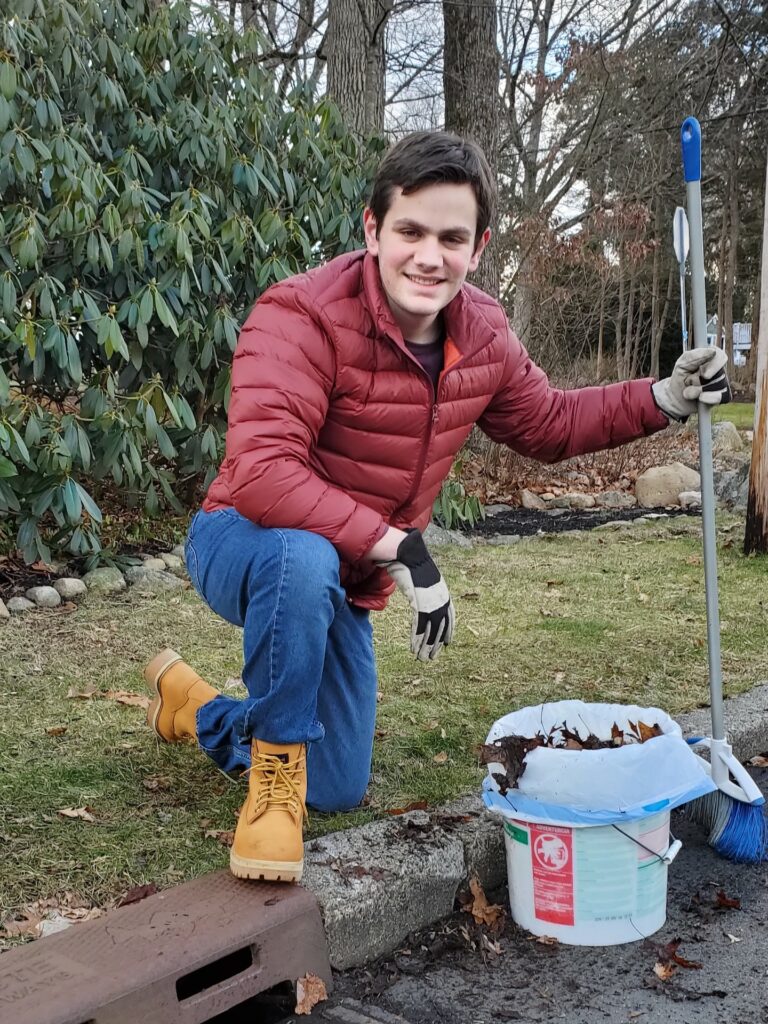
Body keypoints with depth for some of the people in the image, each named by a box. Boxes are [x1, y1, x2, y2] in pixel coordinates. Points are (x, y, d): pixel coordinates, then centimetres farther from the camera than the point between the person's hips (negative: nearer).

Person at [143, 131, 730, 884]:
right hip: (248, 547, -6)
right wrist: (397, 548, -38)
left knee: (337, 793, 15)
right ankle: (275, 764, -19)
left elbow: (550, 425, 11)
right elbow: (260, 471, -39)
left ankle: (195, 707, 43)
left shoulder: (482, 335, -6)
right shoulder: (301, 315, -29)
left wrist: (665, 399, -1)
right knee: (305, 560, -45)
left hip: (343, 585, 7)